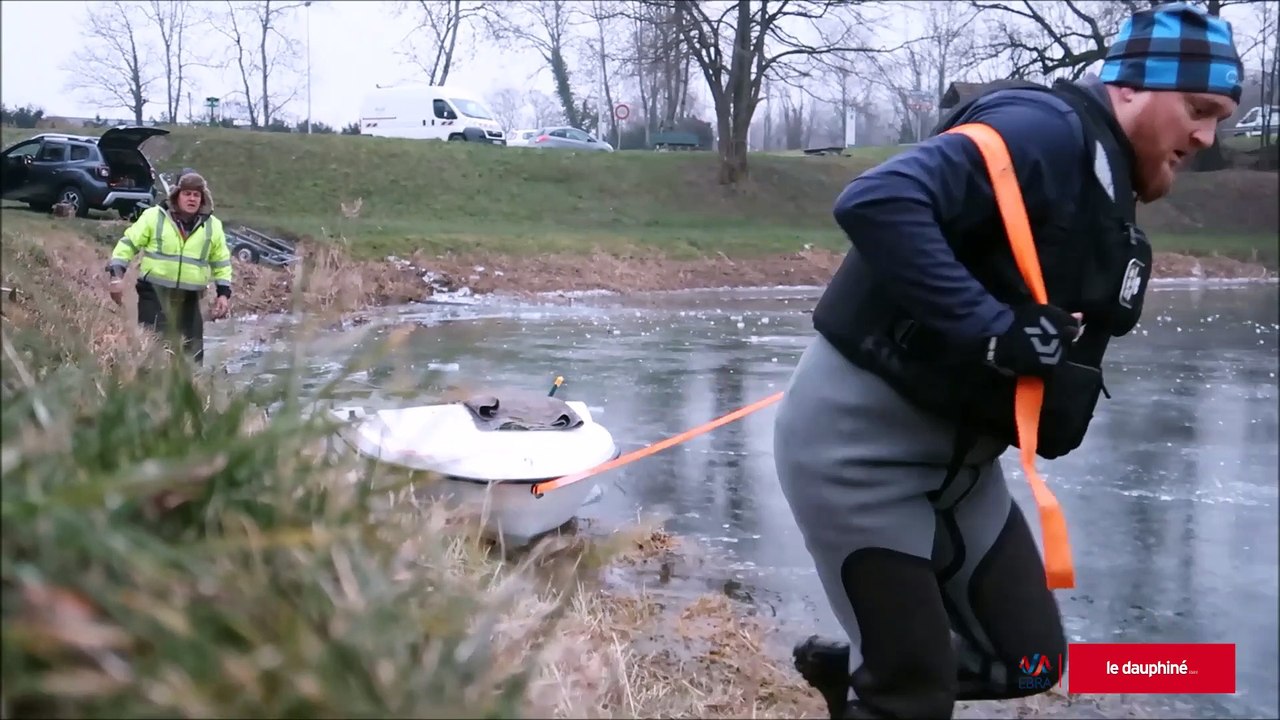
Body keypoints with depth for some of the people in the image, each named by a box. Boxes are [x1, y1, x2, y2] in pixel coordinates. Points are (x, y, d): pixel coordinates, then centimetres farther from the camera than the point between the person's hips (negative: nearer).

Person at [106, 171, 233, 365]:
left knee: (192, 351, 8)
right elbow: (128, 244, 0)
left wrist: (224, 293, 7)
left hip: (189, 299, 3)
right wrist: (117, 275, -10)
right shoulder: (154, 216, -3)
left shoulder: (212, 226, 6)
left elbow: (222, 263, 15)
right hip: (154, 294, -3)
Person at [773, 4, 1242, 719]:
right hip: (860, 439, -9)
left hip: (955, 453, 9)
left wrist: (1069, 381, -7)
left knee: (1029, 656, 13)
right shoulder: (1046, 129, -18)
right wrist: (994, 330, -31)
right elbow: (876, 203, -32)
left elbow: (1060, 338, 13)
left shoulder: (1109, 203, 13)